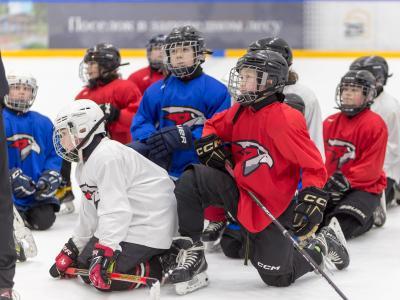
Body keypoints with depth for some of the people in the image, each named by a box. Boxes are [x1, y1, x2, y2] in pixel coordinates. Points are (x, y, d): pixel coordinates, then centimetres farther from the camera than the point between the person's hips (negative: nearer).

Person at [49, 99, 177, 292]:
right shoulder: (85, 164, 16)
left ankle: (163, 267, -7)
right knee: (84, 265, 9)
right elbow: (90, 213, 20)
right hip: (128, 223, 11)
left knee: (101, 275, -21)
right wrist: (72, 250, 19)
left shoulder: (107, 157, -20)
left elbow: (116, 209, -29)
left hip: (149, 225, -11)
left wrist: (105, 252, -34)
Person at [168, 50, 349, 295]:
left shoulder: (286, 119, -21)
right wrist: (210, 145, -1)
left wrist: (312, 200, -31)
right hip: (238, 190, 6)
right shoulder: (239, 112, 2)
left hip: (270, 206, -6)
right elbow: (213, 126, 21)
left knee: (277, 276, -2)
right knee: (191, 181, -18)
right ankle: (192, 251, -9)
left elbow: (313, 164, -21)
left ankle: (323, 246, 26)